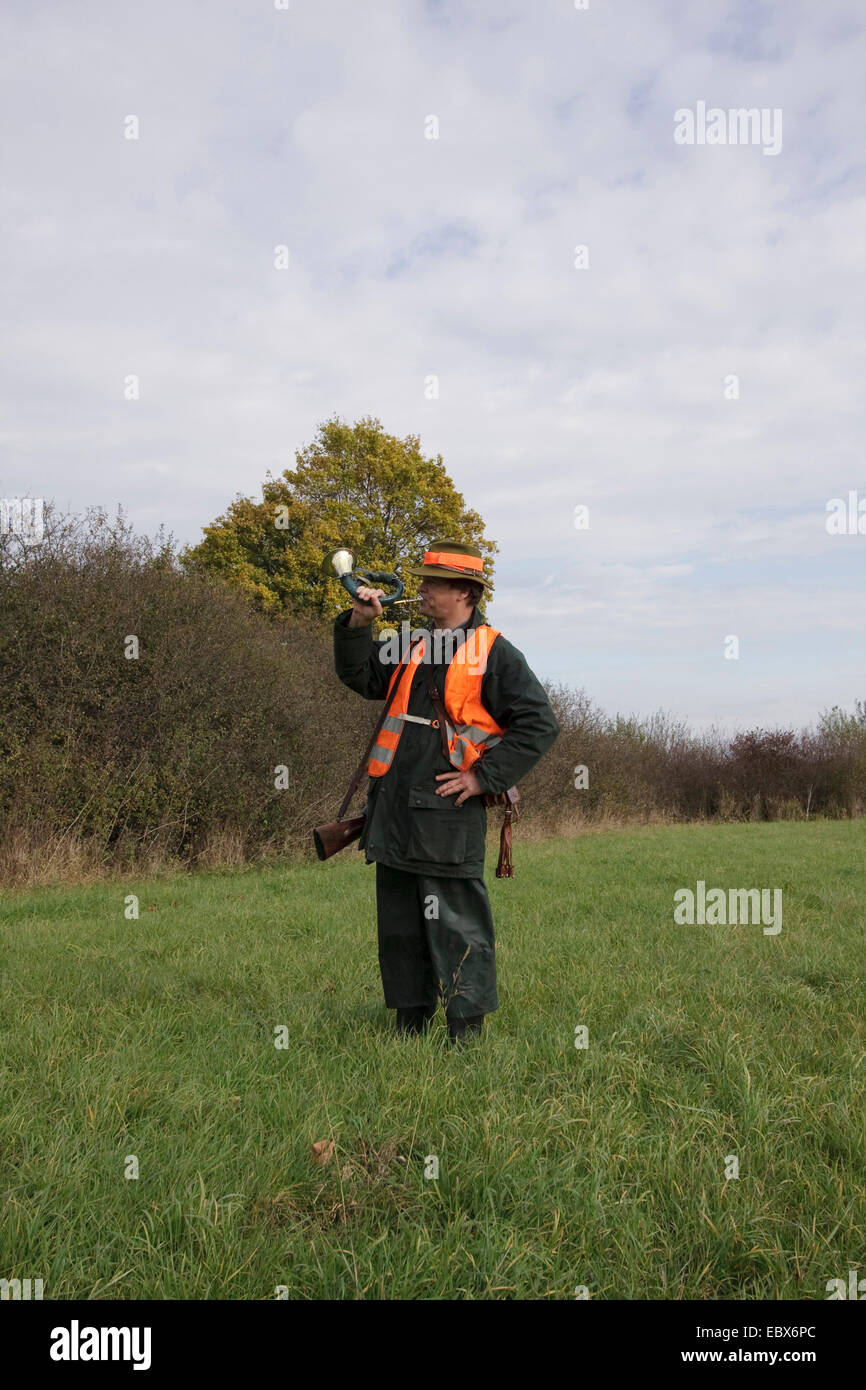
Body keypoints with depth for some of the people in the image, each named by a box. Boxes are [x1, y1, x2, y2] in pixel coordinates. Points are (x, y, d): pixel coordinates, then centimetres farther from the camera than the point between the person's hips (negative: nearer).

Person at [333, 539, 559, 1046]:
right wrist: (358, 625, 4)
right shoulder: (412, 647, 16)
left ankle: (467, 1032, 9)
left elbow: (540, 724, -9)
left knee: (456, 926, -3)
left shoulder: (494, 653, -5)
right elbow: (361, 677, 20)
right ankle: (410, 1023, 26)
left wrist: (484, 777, -12)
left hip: (448, 814, -7)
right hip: (395, 809, 7)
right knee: (399, 924, 13)